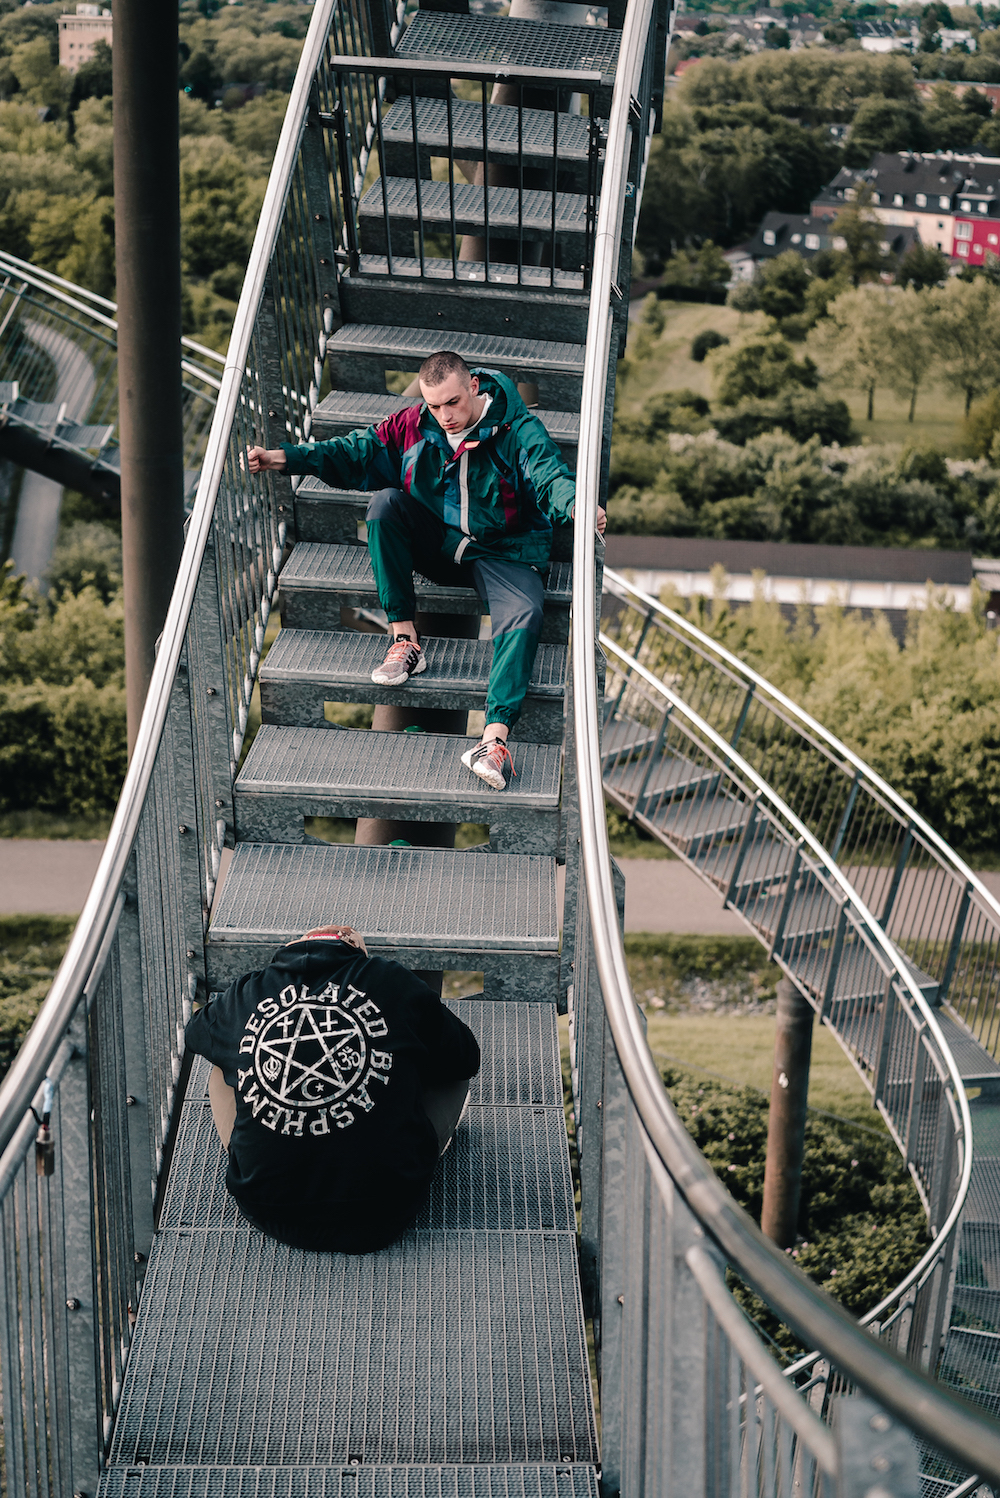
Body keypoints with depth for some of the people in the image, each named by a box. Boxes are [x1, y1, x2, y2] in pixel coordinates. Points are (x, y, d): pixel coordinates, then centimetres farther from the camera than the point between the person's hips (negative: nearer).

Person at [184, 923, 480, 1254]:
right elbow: (467, 1059, 12)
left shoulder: (244, 995, 3)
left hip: (273, 1221, 2)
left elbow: (195, 1033, 28)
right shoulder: (394, 983, -4)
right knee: (453, 1081, 21)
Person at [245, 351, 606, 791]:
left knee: (523, 615, -33)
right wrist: (283, 458, -7)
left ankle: (495, 734, -46)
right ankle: (404, 639, -21)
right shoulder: (414, 425, -2)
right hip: (435, 544, 4)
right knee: (384, 502, -23)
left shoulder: (518, 430, -13)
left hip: (502, 552, -4)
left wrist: (576, 505, -53)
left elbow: (548, 475, -28)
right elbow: (357, 453, 4)